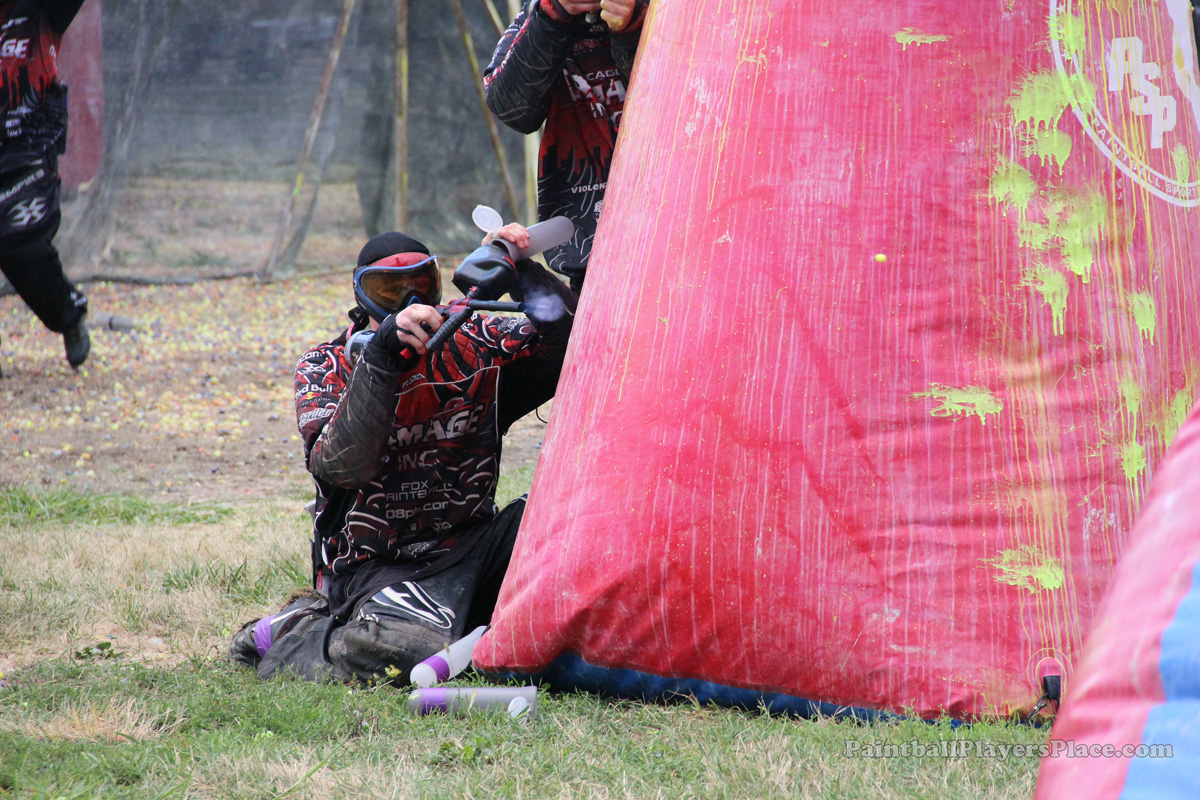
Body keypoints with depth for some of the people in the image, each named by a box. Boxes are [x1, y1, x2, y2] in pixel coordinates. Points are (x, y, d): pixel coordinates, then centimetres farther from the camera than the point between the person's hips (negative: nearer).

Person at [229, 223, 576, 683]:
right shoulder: (324, 370, -5)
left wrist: (524, 272, -16)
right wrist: (381, 356, -33)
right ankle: (293, 633, -3)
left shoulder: (474, 346, 4)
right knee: (401, 648, -34)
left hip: (466, 550, 4)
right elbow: (341, 466, -23)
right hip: (374, 567, -4)